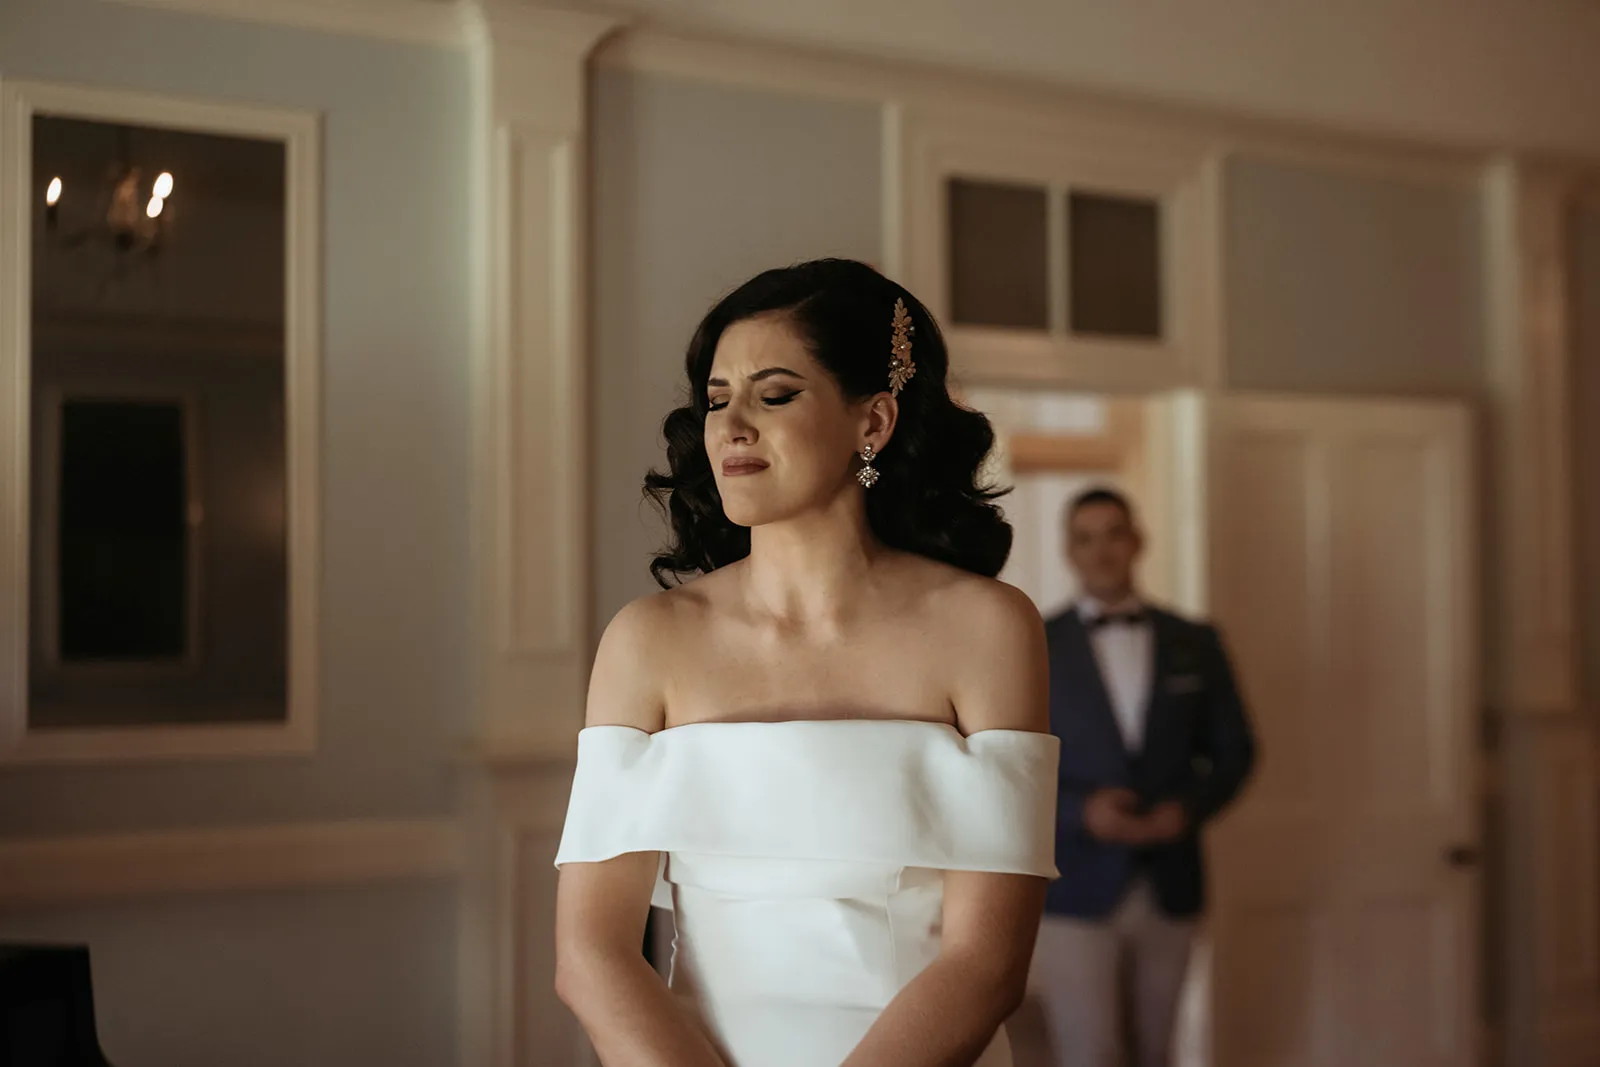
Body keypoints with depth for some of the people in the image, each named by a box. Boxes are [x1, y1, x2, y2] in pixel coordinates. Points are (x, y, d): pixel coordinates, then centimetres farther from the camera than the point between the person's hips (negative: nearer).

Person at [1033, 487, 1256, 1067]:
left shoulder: (1194, 644, 7)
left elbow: (1233, 750, 10)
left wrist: (1189, 807, -9)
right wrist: (1081, 811, -17)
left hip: (1169, 888, 3)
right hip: (1076, 891, -3)